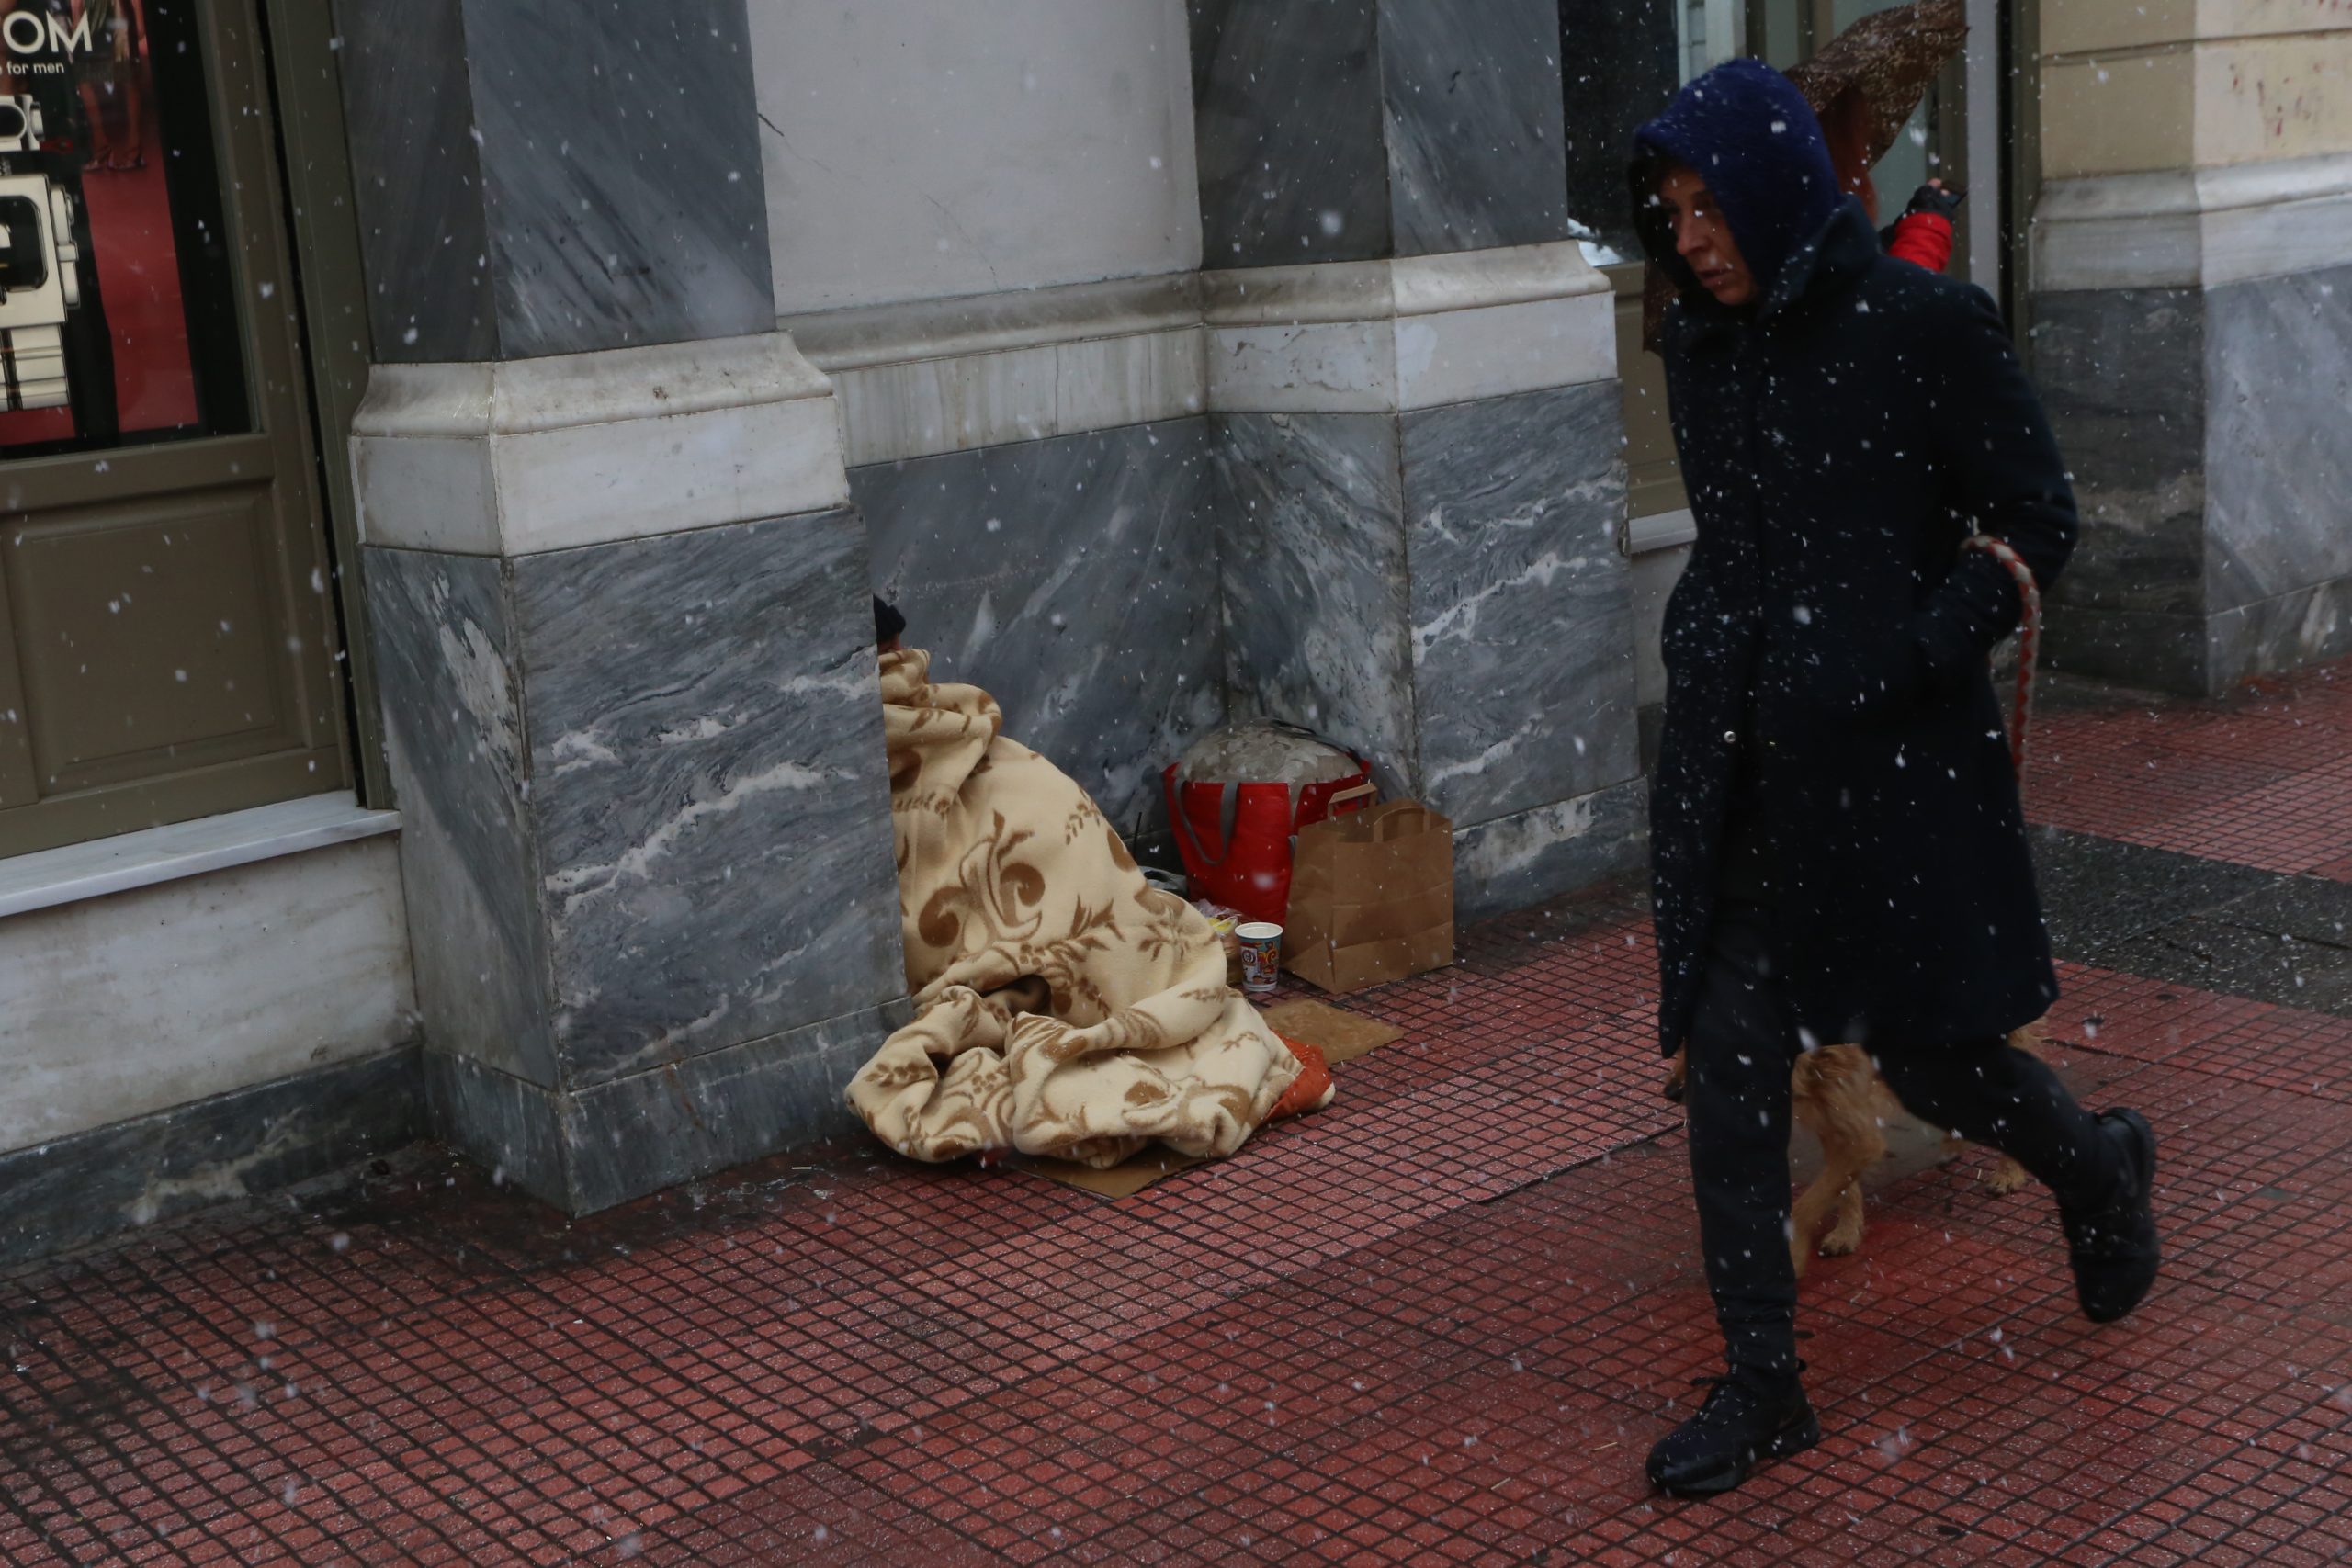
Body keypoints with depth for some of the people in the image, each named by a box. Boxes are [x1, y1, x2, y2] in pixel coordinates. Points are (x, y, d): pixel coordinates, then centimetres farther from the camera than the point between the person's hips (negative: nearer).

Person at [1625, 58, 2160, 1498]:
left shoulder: (1926, 326, -11)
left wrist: (1908, 660, -16)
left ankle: (2102, 1171, 40)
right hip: (1739, 757, 5)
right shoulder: (1700, 349, 7)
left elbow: (2042, 528, -7)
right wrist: (1709, 650, 4)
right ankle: (1764, 1385, 13)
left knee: (1929, 1050, 5)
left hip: (1896, 756, -5)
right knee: (1730, 1052, 2)